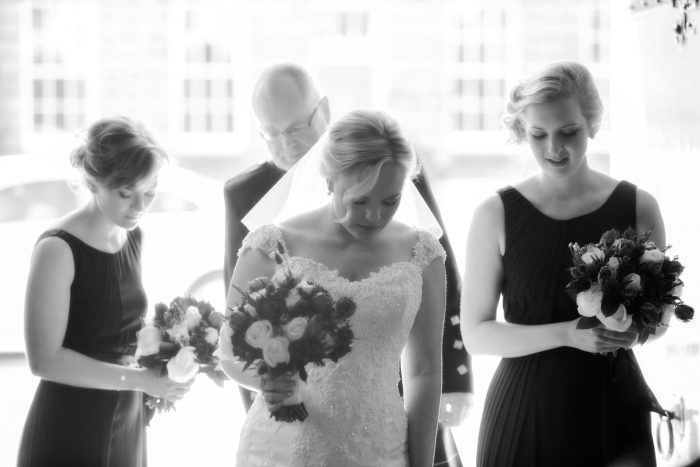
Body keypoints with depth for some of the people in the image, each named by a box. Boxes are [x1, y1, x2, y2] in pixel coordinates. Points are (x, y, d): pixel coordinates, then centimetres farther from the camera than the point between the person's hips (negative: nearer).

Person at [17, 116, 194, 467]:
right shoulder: (58, 249, -17)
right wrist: (140, 379, -22)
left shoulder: (132, 235, 6)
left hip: (127, 425, 7)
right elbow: (45, 358, -20)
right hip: (68, 434, -7)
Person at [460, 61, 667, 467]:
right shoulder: (496, 214, -5)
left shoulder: (638, 208, -2)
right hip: (525, 412, -1)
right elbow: (476, 334, -6)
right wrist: (566, 334, -20)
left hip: (615, 409, 1)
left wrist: (636, 329, -13)